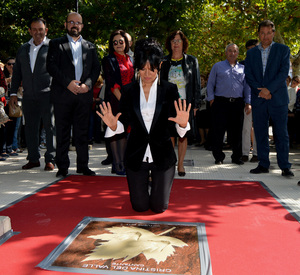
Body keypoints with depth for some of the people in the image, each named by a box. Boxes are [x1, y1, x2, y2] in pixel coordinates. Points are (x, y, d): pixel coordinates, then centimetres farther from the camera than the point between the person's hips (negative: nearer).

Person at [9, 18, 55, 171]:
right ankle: (33, 158, 20)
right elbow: (17, 72, 19)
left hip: (48, 94, -5)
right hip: (29, 96, 5)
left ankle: (50, 159, 8)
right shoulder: (23, 49, 17)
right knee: (30, 128, 9)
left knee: (50, 127, -1)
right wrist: (13, 92, 13)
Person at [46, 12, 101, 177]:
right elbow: (51, 66, -3)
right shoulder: (56, 44, 10)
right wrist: (68, 83, -13)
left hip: (84, 94, 2)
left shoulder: (90, 46, 18)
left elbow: (96, 68, 9)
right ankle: (62, 167, 10)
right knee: (62, 132, 1)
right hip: (62, 94, -2)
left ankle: (83, 166, 13)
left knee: (82, 132, 5)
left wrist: (87, 84, -8)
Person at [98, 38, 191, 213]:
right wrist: (113, 125, -21)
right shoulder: (129, 91, -1)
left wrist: (183, 123, -30)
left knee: (159, 207, 7)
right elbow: (124, 123, 1)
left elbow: (176, 124, -7)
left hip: (162, 155, -1)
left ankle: (158, 185, 41)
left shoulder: (170, 90, -5)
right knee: (140, 207, 10)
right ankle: (144, 184, 43)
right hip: (136, 156, 1)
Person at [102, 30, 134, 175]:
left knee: (125, 130, 6)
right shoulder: (108, 60, -1)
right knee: (115, 130, -4)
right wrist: (121, 100, -15)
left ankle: (122, 162, 14)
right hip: (114, 100, -5)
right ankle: (117, 164, 2)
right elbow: (110, 83, -9)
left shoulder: (130, 60, 16)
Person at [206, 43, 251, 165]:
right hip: (221, 102, -2)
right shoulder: (218, 66, 12)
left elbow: (247, 86, 17)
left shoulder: (243, 68, 17)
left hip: (237, 103, 2)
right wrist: (211, 99, -1)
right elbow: (210, 84, 10)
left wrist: (248, 102, 8)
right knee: (218, 130, -4)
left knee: (237, 131, 4)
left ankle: (236, 157, 15)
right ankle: (218, 157, 6)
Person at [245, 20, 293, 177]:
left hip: (278, 98, -2)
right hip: (258, 99, 3)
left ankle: (284, 166, 5)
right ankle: (263, 164, 14)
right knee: (260, 133, 5)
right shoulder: (251, 53, 14)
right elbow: (248, 75, 5)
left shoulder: (283, 50, 6)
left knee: (281, 133, -2)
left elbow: (284, 72, -4)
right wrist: (260, 90, -9)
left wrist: (269, 89, -15)